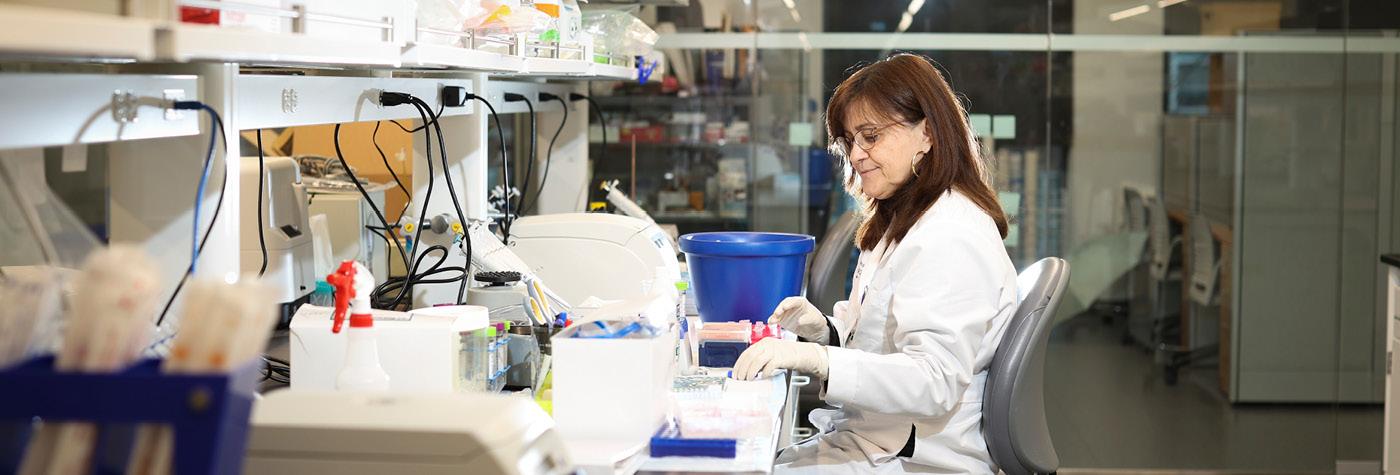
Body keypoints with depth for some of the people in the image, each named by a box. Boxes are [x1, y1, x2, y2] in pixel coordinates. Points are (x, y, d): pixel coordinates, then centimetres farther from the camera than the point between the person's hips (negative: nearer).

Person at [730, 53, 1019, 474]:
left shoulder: (951, 239, -18)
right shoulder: (902, 222, 16)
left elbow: (934, 382, -27)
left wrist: (815, 359, -36)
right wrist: (825, 330, -1)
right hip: (874, 439, 10)